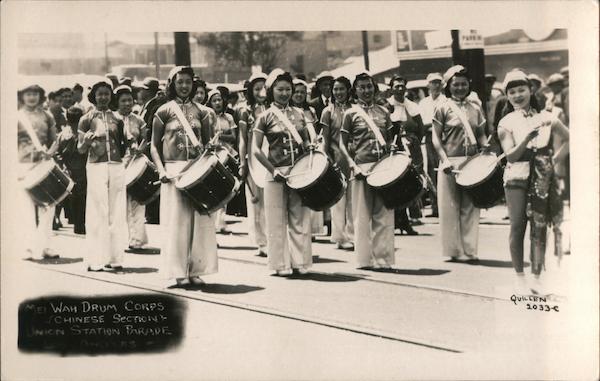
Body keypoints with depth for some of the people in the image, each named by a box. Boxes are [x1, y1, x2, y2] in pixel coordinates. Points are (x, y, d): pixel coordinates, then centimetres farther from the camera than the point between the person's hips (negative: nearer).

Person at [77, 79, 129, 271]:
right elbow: (80, 149, 0)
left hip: (116, 167, 3)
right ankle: (96, 260, 1)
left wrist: (129, 145, 3)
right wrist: (86, 141, -18)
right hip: (96, 167, -3)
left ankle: (115, 257, 11)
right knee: (98, 214, -4)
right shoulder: (86, 119, 4)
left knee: (116, 213, 4)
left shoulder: (117, 119, 13)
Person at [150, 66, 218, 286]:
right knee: (176, 221, -1)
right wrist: (161, 170, -10)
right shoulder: (164, 111, 5)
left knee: (200, 220, 1)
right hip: (173, 169, -2)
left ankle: (195, 270, 10)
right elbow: (154, 146, 5)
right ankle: (178, 271, 6)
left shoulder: (201, 111, 11)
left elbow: (208, 143, 14)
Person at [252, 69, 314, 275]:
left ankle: (300, 261, 15)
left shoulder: (299, 113, 10)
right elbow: (256, 149, -5)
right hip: (277, 175, -3)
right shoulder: (266, 117, -2)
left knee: (300, 219, 6)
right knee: (277, 222, 1)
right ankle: (282, 264, 10)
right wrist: (273, 171, -12)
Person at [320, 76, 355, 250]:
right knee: (338, 199, 2)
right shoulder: (328, 111, 1)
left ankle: (352, 235, 11)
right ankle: (340, 237, 9)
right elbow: (326, 140, -1)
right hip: (336, 159, -2)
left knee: (353, 198, 3)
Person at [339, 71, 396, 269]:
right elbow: (342, 144, 2)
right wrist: (352, 165, -12)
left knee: (384, 216, 4)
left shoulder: (384, 112, 14)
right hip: (362, 169, -3)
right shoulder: (351, 114, 4)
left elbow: (389, 141, 18)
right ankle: (365, 259, 8)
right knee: (363, 216, 0)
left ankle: (383, 258, 10)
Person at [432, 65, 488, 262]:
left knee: (470, 207, 4)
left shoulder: (475, 109, 13)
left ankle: (470, 250, 9)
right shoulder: (443, 109, 2)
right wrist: (445, 160, -14)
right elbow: (436, 137, -3)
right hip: (450, 163, -3)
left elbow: (481, 135, 16)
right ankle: (453, 251, 9)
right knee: (450, 207, 1)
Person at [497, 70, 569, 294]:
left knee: (539, 226, 1)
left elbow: (568, 139, 16)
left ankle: (536, 277, 9)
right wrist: (528, 137, -22)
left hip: (543, 179, 1)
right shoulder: (506, 123, 2)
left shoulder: (545, 118, 7)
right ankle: (519, 277, 9)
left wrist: (555, 160, 3)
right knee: (518, 225, -2)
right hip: (517, 178, -1)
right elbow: (510, 156, -8)